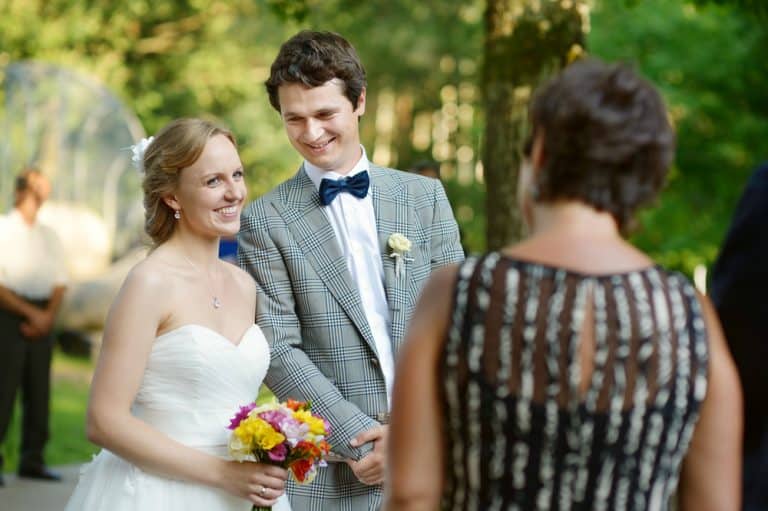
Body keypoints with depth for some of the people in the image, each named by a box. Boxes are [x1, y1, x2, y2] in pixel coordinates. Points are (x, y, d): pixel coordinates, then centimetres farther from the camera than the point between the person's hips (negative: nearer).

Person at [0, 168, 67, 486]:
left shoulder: (49, 236, 15)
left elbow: (60, 284, 13)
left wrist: (48, 316, -5)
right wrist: (31, 313, -14)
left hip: (42, 320, 5)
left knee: (39, 390, 4)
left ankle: (32, 460, 10)